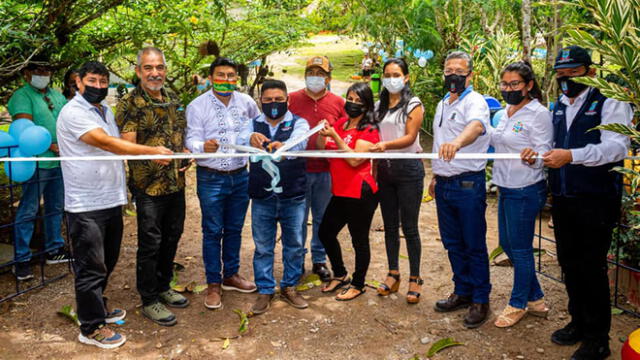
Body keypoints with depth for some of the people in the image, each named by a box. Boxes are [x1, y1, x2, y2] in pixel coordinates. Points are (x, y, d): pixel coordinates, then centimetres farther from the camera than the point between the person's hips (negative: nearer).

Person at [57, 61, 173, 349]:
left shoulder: (105, 110, 15)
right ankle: (91, 328, 14)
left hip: (112, 200, 9)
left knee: (107, 261, 20)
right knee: (91, 268, 1)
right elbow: (106, 143, -24)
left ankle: (97, 307, 39)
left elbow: (120, 144, 19)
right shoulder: (73, 113, -14)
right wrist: (152, 150, -26)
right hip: (86, 205, -9)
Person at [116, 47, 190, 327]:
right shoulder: (130, 103, -10)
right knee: (150, 243, 1)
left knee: (172, 237, 16)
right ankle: (149, 301, 16)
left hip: (176, 183, 7)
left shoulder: (174, 100, 11)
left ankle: (163, 287, 34)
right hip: (149, 186, -7)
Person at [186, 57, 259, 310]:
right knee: (212, 231, 3)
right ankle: (213, 284, 16)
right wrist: (203, 146, -33)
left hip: (240, 176, 4)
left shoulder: (246, 102, 4)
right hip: (211, 178, -3)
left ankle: (231, 275, 31)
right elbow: (191, 140, -12)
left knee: (234, 229, 15)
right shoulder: (197, 106, -6)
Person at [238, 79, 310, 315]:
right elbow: (240, 142, -17)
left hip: (293, 197, 0)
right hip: (262, 197, 1)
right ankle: (265, 291, 24)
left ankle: (289, 287, 29)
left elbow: (300, 141, -24)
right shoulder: (254, 124, 5)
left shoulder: (298, 123, 0)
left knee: (294, 245, 11)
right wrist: (251, 139, -42)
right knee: (262, 247, 9)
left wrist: (284, 146, -48)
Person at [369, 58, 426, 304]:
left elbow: (410, 138, -14)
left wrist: (386, 145, -30)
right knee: (390, 226, 11)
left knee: (409, 227, -2)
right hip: (385, 169, 5)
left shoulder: (413, 105, -3)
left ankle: (415, 279, 9)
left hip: (408, 169, -5)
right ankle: (393, 274, 23)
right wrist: (373, 167, 6)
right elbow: (374, 138, 13)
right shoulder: (379, 106, 13)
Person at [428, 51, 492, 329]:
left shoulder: (475, 102, -11)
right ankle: (462, 292, 29)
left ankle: (480, 300, 15)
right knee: (453, 243, 15)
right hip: (444, 184, 8)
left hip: (468, 184, -8)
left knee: (474, 246, 2)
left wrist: (457, 141, -55)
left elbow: (476, 126, -35)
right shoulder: (442, 104, 15)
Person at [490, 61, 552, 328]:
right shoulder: (506, 113, 12)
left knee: (520, 248, 3)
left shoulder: (539, 114, -12)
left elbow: (543, 155, -19)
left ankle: (518, 304, 22)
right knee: (507, 244, 15)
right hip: (505, 188, 9)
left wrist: (532, 157, -37)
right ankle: (535, 299, 31)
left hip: (525, 191, -9)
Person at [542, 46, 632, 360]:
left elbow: (617, 147, -21)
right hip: (562, 200, 7)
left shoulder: (609, 103, -7)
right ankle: (578, 322, 33)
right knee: (569, 264, 15)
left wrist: (571, 155, -34)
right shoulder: (558, 107, 14)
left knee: (591, 268, -1)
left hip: (596, 201, -6)